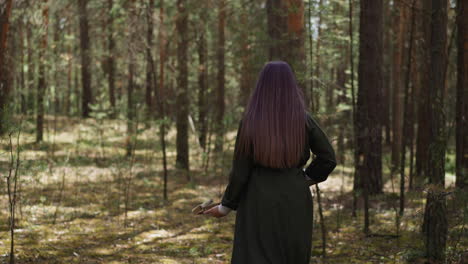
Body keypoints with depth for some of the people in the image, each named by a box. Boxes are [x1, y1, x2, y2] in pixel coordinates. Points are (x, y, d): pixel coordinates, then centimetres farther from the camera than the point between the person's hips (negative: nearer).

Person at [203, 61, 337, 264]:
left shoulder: (249, 121, -8)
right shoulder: (304, 119, -3)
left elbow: (240, 171, -7)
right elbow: (328, 158, -3)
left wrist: (225, 207, 5)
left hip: (259, 204, -2)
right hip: (296, 205, 2)